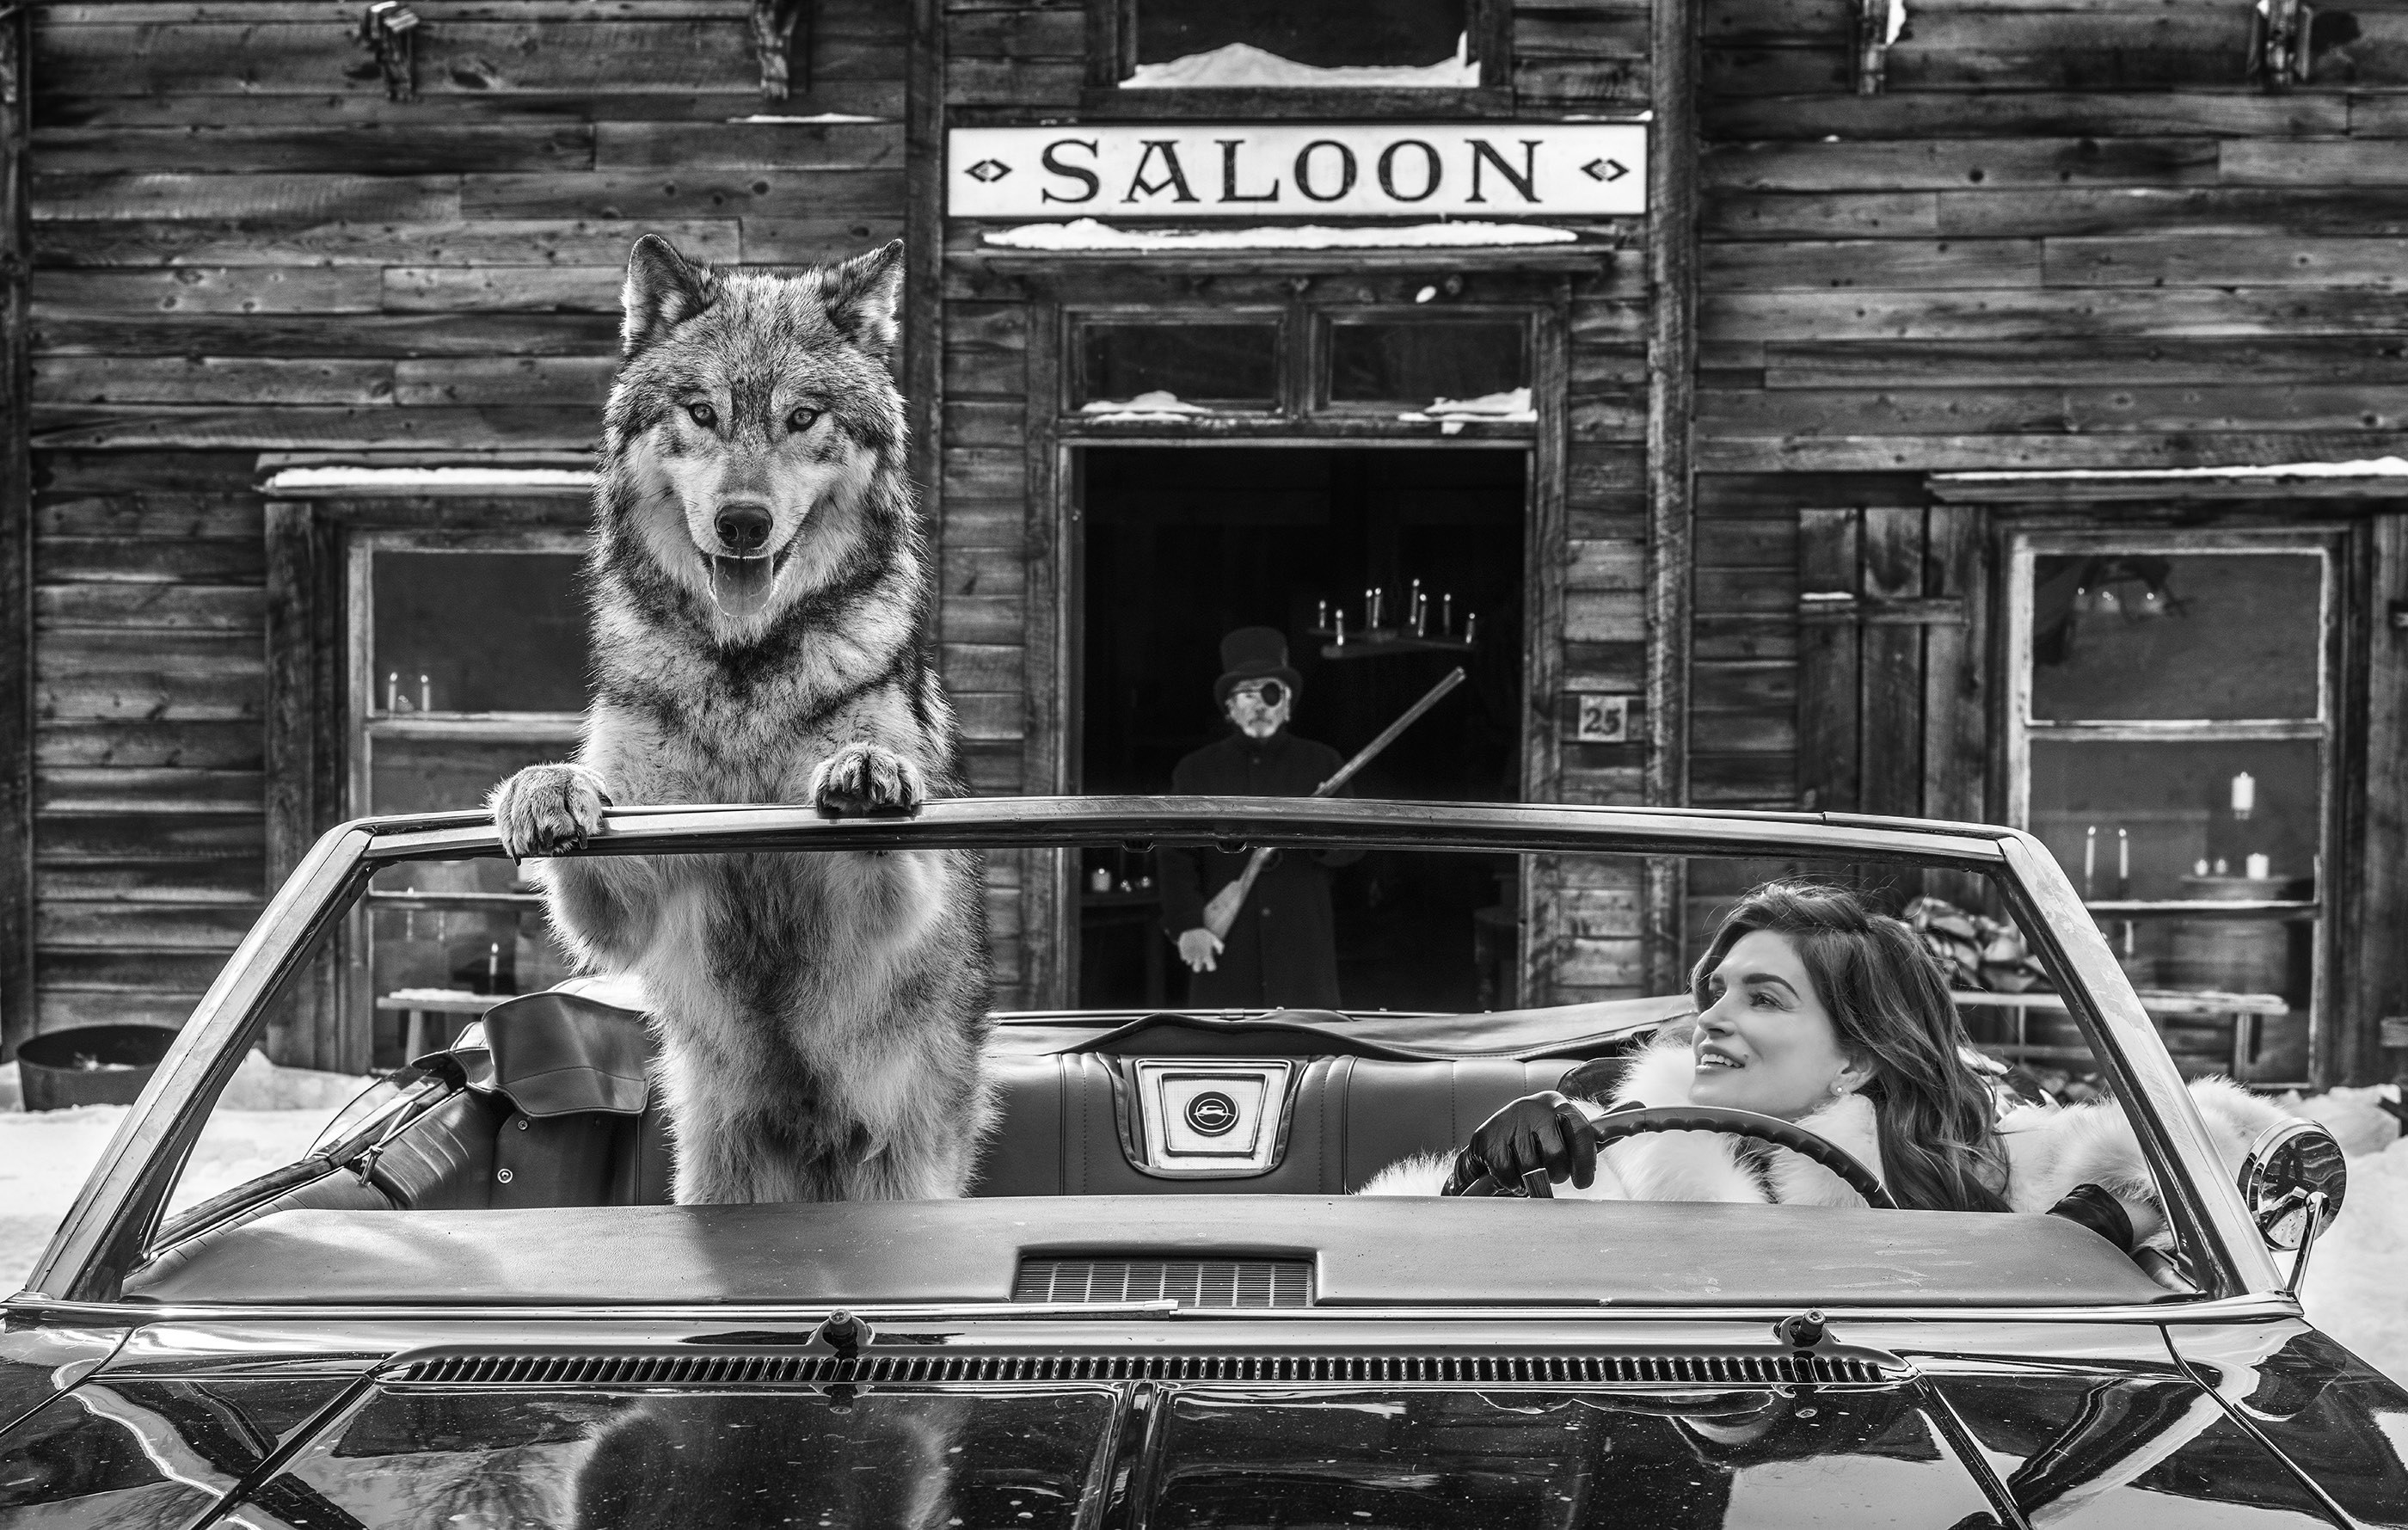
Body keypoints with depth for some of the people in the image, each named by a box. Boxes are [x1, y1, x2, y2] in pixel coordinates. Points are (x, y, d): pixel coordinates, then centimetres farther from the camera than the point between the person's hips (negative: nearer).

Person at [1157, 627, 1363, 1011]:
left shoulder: (1321, 763, 14)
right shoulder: (1197, 771, 13)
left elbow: (1354, 845, 10)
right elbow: (1177, 857, 5)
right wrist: (1187, 924, -10)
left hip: (1304, 950, 0)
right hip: (1224, 951, 0)